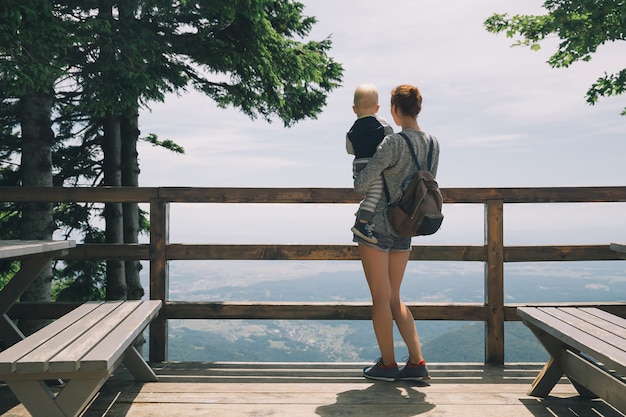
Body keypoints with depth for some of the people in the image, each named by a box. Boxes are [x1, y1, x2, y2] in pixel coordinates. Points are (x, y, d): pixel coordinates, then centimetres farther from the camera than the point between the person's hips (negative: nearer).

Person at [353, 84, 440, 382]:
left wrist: (357, 182, 4)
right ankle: (417, 362, 14)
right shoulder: (433, 144, 5)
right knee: (394, 299, 16)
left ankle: (387, 364, 15)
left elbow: (362, 184, -18)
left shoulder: (393, 143, -17)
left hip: (377, 226, -7)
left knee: (381, 298, 4)